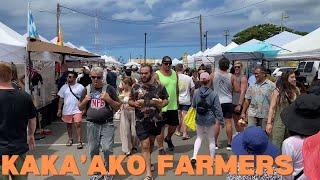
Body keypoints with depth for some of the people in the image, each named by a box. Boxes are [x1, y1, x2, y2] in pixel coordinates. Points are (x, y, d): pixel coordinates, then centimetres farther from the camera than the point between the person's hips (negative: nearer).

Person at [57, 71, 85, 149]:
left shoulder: (80, 87, -4)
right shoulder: (64, 87, 4)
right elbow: (61, 99, 8)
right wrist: (59, 109, 6)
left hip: (77, 110, -3)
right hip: (66, 110, 3)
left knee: (78, 124, -9)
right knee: (68, 125, 13)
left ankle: (79, 141, -2)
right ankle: (70, 139, 30)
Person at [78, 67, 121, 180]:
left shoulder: (109, 88, -1)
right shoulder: (87, 89, 9)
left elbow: (118, 107, 2)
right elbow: (80, 108, 15)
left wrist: (109, 99, -14)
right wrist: (85, 100, -4)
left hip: (107, 124, -3)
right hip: (92, 125, 3)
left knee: (107, 149, -9)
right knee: (93, 150, 10)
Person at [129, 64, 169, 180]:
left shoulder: (159, 86, -3)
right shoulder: (136, 87, -4)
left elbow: (166, 99, 6)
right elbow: (130, 101, 4)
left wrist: (162, 104, -15)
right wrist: (135, 103, -17)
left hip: (156, 120, 2)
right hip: (141, 121, -2)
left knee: (151, 142, 20)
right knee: (145, 145, -3)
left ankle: (147, 161, 47)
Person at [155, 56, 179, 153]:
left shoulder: (174, 73, 8)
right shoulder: (157, 75, -10)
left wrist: (177, 100, 16)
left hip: (173, 105, 6)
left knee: (174, 125, 17)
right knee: (161, 127, 2)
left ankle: (168, 138, 45)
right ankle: (161, 148, 14)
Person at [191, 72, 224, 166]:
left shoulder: (196, 93, -6)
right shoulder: (214, 94, -13)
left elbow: (193, 106, 6)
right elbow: (217, 109, -10)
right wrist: (221, 120, 0)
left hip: (199, 119, 2)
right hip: (210, 119, -2)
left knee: (199, 137, 17)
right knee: (211, 139, 13)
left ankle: (194, 156, 4)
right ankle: (212, 159, 23)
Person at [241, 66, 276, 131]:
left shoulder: (271, 85, -2)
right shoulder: (252, 86, 9)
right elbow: (247, 100, 11)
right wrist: (243, 112, 8)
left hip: (265, 115, -2)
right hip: (252, 114, 2)